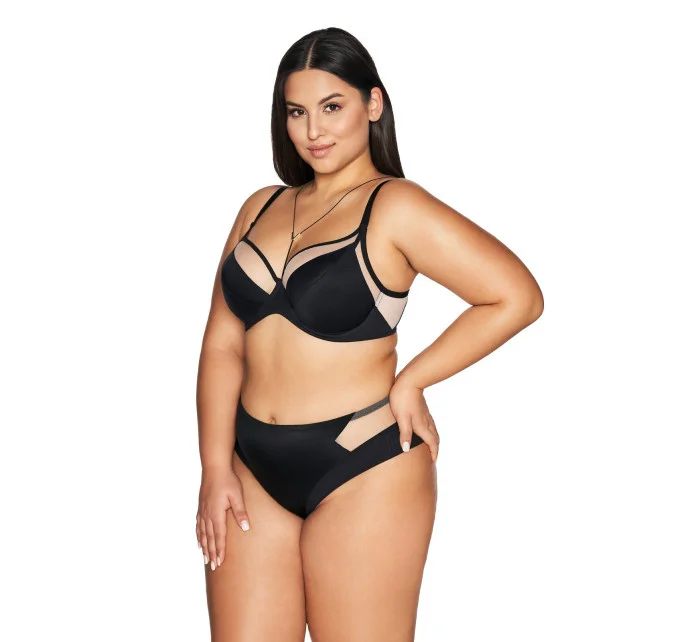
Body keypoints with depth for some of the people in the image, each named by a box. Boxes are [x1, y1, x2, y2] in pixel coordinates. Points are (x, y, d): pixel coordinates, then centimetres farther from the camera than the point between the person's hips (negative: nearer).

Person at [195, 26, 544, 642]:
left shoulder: (396, 208, -7)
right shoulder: (261, 208, 11)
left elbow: (517, 297, -14)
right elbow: (223, 344, 8)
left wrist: (411, 382, -11)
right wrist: (216, 469, 0)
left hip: (363, 470, -5)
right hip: (254, 472, 6)